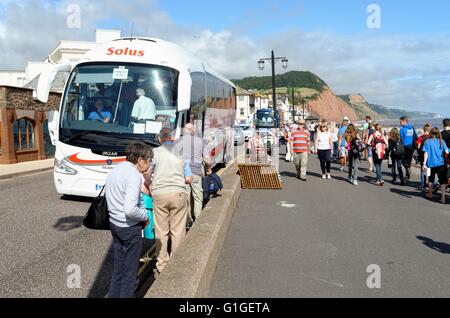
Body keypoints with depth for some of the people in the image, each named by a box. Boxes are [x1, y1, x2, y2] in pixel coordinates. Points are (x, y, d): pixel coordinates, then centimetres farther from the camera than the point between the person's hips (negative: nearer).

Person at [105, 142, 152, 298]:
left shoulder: (114, 171, 8)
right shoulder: (134, 175, -21)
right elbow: (130, 210, -30)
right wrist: (145, 216, -11)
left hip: (114, 223, 9)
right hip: (130, 227, -9)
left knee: (118, 267, 20)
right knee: (130, 271, 7)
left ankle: (114, 295, 31)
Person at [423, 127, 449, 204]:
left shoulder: (428, 142, -3)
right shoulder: (442, 141, 1)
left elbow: (426, 153, -8)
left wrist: (424, 163, -9)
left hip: (431, 164, 0)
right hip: (441, 164, 0)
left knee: (431, 180, 19)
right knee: (442, 181, 1)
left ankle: (430, 194, 33)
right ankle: (443, 197, -9)